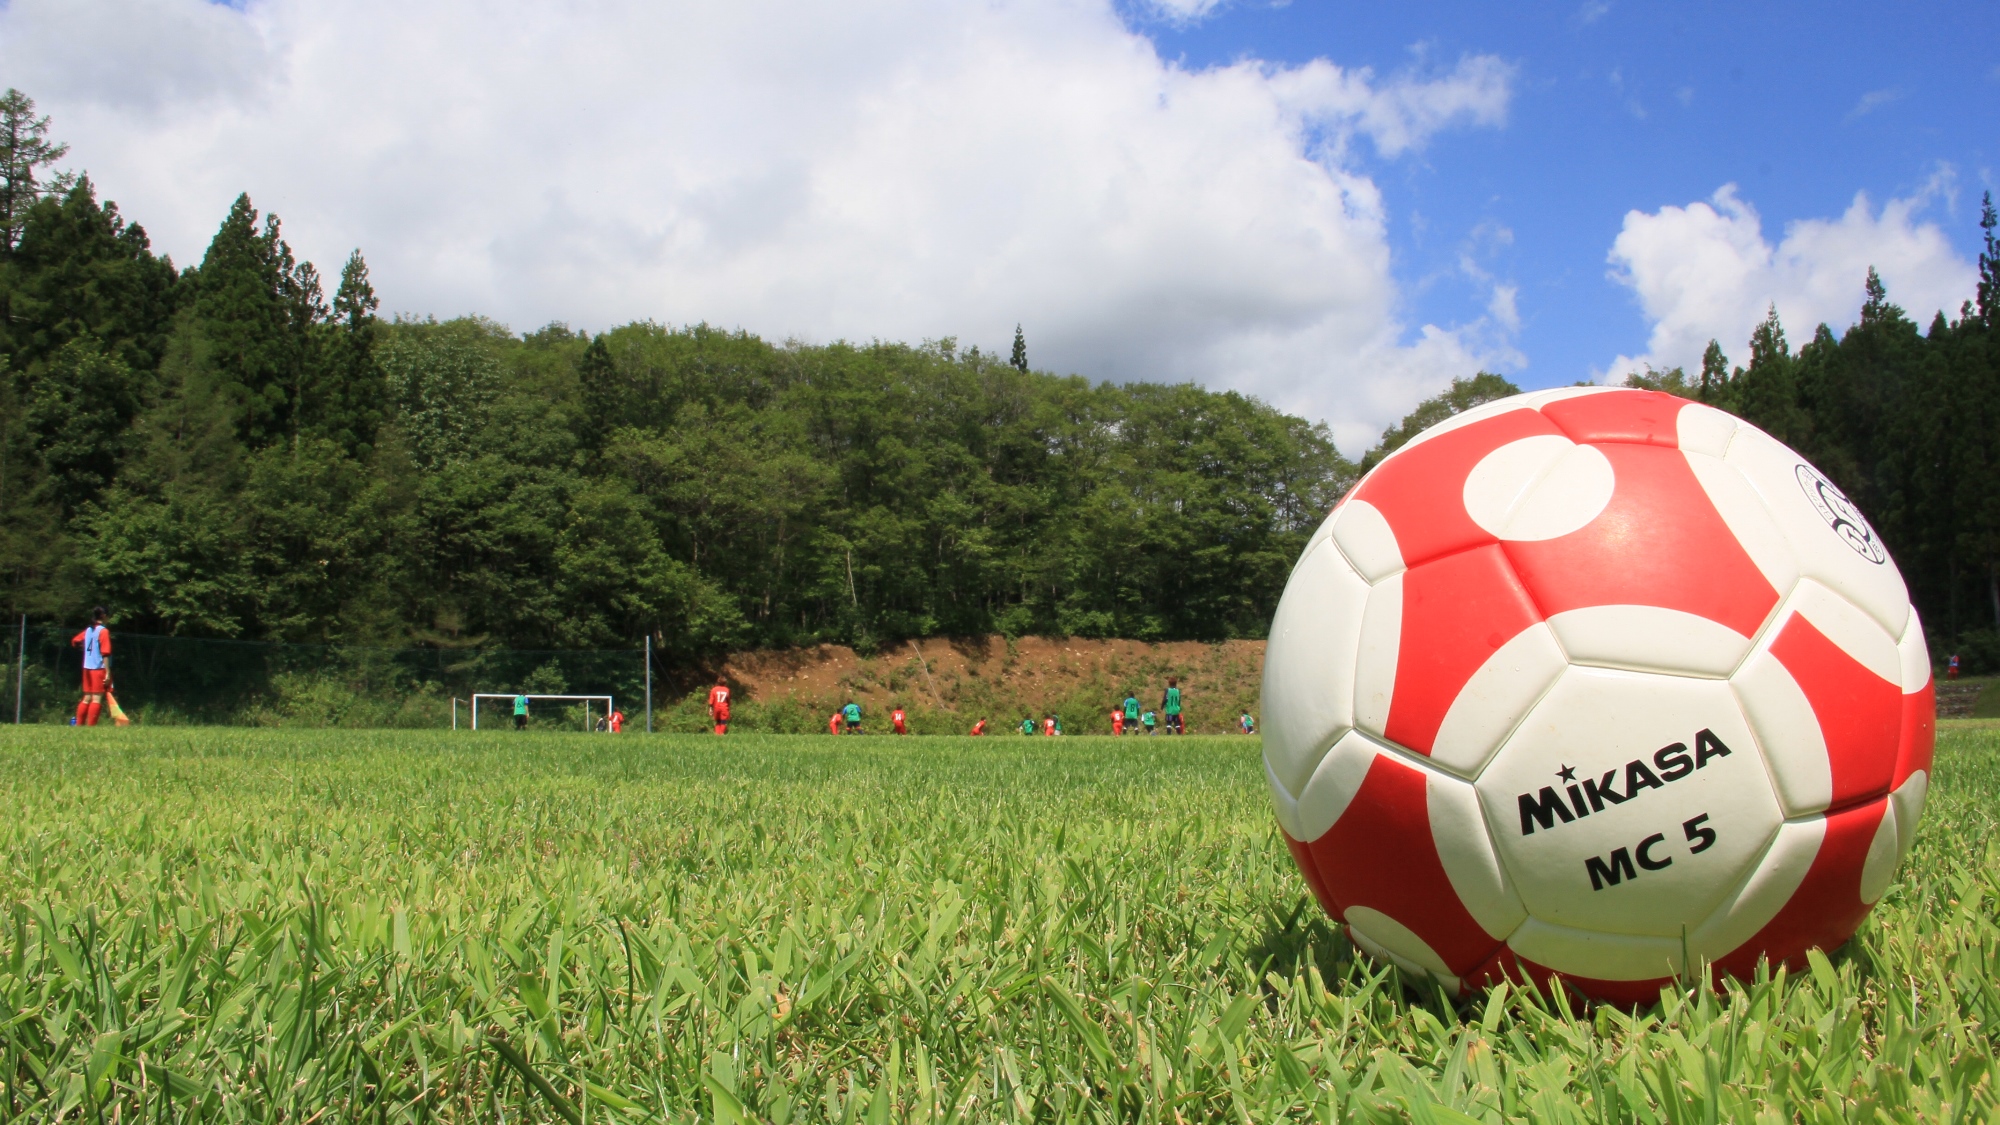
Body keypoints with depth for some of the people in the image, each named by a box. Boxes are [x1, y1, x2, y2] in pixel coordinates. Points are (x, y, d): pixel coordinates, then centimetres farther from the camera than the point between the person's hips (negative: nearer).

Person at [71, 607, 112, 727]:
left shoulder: (88, 630, 9)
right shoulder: (103, 631, -11)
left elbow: (74, 641, 20)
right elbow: (105, 653, -16)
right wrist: (108, 673, -18)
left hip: (87, 668, 7)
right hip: (99, 668, -7)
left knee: (87, 698, 14)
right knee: (97, 698, -6)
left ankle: (78, 724, 16)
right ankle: (91, 726, -10)